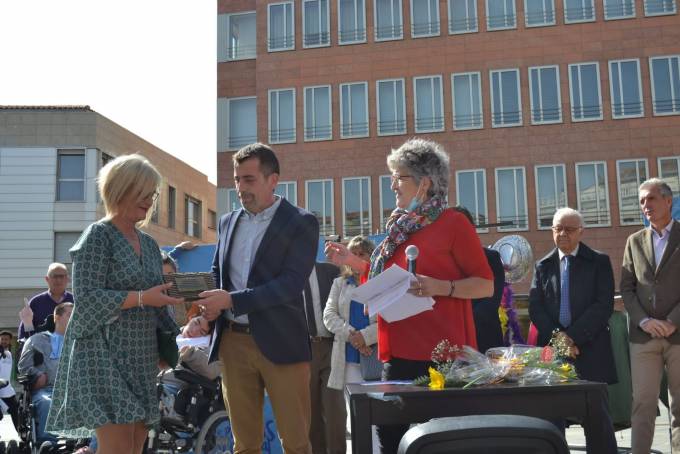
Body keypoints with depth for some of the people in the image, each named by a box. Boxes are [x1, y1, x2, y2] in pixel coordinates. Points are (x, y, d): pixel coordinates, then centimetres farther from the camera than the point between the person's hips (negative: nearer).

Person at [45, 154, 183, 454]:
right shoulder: (99, 235, -6)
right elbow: (86, 297, -15)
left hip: (141, 357, 7)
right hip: (105, 352, -7)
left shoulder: (148, 244, 15)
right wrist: (142, 297, -20)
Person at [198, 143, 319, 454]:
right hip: (233, 341, 5)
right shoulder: (228, 222, 12)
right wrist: (209, 304, -3)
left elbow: (291, 283, -15)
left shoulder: (301, 223, -5)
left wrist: (231, 300, -21)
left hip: (280, 342, -5)